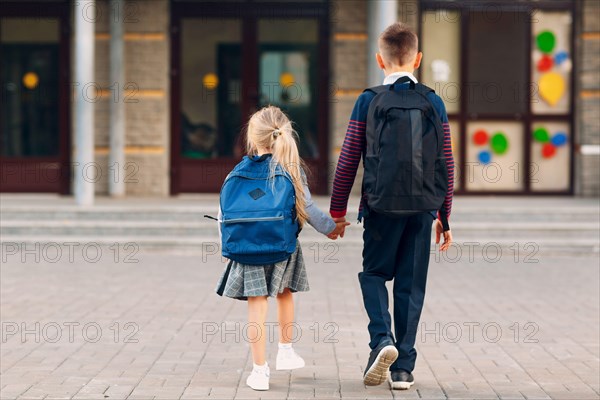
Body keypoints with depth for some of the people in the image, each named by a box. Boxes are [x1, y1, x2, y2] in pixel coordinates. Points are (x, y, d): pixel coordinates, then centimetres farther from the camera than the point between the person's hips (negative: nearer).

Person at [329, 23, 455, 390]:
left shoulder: (367, 101, -3)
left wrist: (337, 211, 9)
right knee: (411, 284, 9)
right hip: (422, 208, 2)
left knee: (374, 273, 15)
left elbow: (348, 160, -2)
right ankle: (403, 367, 9)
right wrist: (445, 217, 13)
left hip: (381, 205, -1)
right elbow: (446, 164, 4)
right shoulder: (434, 103, 2)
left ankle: (382, 339, -9)